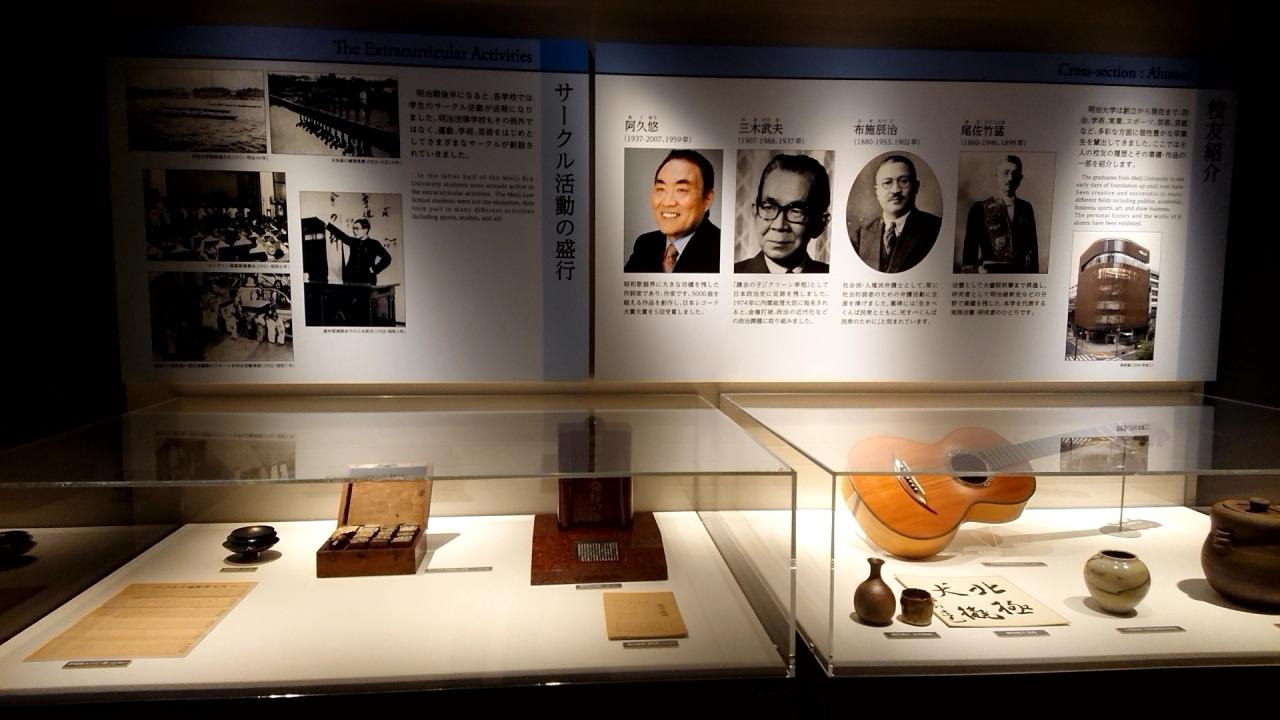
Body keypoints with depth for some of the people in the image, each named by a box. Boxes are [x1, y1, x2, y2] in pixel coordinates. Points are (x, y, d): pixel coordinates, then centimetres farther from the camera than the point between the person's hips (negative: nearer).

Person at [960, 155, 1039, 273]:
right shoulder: (980, 209, 1)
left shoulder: (1026, 208, 13)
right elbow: (970, 250, -2)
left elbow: (1033, 247, 15)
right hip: (989, 272, -3)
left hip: (1021, 273, 3)